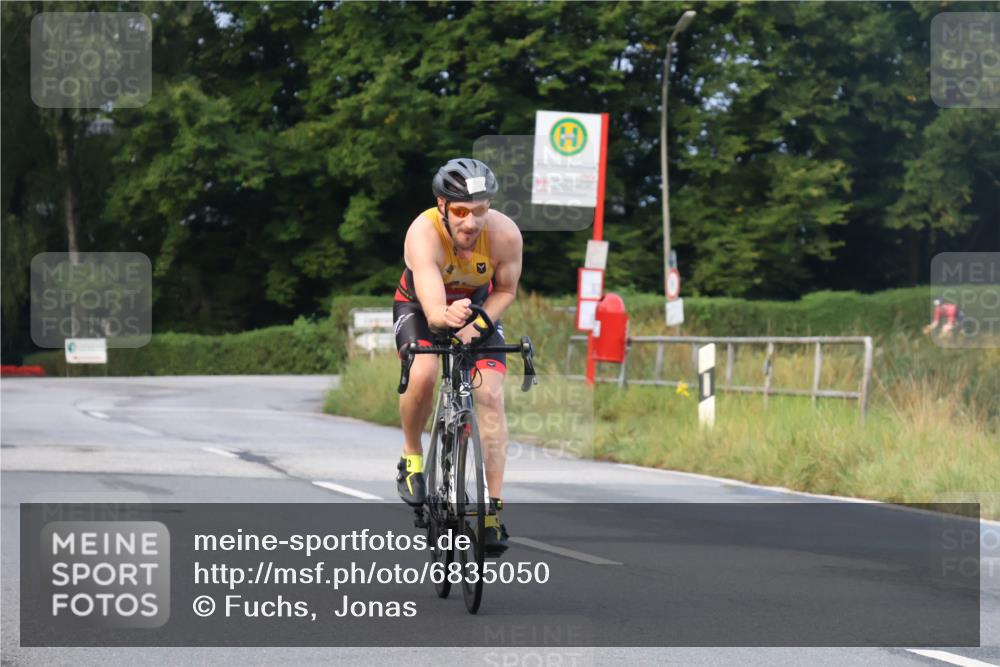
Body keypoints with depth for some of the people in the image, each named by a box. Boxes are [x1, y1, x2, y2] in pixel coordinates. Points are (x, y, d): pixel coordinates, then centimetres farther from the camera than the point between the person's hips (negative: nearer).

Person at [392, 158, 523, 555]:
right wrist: (447, 317, -69)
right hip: (419, 305, -2)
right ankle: (412, 457, -2)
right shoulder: (423, 233, -38)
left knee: (491, 396, -14)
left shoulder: (504, 234, -30)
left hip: (478, 306, 2)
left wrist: (475, 325, -26)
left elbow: (506, 291, -11)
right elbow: (433, 310, -46)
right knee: (423, 373, -30)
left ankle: (493, 509, -9)